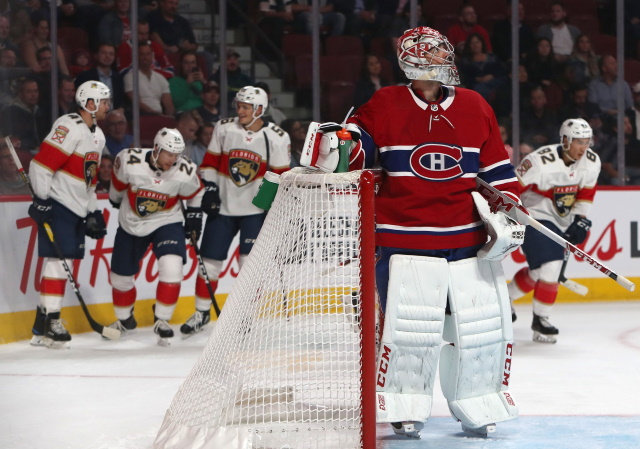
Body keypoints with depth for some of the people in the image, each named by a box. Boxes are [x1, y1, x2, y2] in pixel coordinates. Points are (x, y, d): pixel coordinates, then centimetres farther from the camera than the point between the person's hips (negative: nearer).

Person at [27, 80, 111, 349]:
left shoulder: (98, 135, 18)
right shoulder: (69, 126, -13)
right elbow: (42, 163, -19)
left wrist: (93, 213, 20)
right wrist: (41, 198, -22)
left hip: (77, 210, 9)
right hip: (57, 205, -9)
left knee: (65, 262, 8)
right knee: (59, 259, -13)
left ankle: (43, 326, 12)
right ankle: (49, 320, -11)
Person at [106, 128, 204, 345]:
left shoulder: (185, 172, -21)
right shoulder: (129, 161, -23)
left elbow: (195, 193, 2)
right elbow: (118, 182, 0)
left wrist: (194, 214, 1)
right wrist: (116, 199, 15)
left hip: (166, 222, -1)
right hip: (131, 223, 1)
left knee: (172, 268, -23)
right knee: (121, 276, 9)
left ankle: (162, 320, -7)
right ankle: (125, 320, 35)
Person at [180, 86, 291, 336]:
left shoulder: (277, 138, -7)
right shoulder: (224, 128, -1)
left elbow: (280, 177, -4)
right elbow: (211, 161, 7)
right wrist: (210, 190, -2)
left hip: (255, 209, -2)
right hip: (223, 206, 2)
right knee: (210, 260, 5)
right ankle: (201, 313, 20)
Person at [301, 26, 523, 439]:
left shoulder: (476, 107, 8)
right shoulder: (385, 105, 2)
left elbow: (499, 169, 12)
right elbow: (356, 148, 1)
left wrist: (506, 214, 4)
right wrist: (333, 148, -21)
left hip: (469, 241, 3)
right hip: (406, 240, -3)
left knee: (485, 324, 5)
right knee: (408, 326, -8)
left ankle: (477, 406, 23)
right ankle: (404, 408, 11)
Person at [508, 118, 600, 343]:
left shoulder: (592, 162, -8)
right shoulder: (541, 161, -28)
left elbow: (586, 192, 7)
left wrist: (580, 219, -1)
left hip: (561, 221, 7)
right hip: (535, 217, -7)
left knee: (538, 271, 14)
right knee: (550, 267, -17)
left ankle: (504, 297, 39)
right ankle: (540, 319, -2)